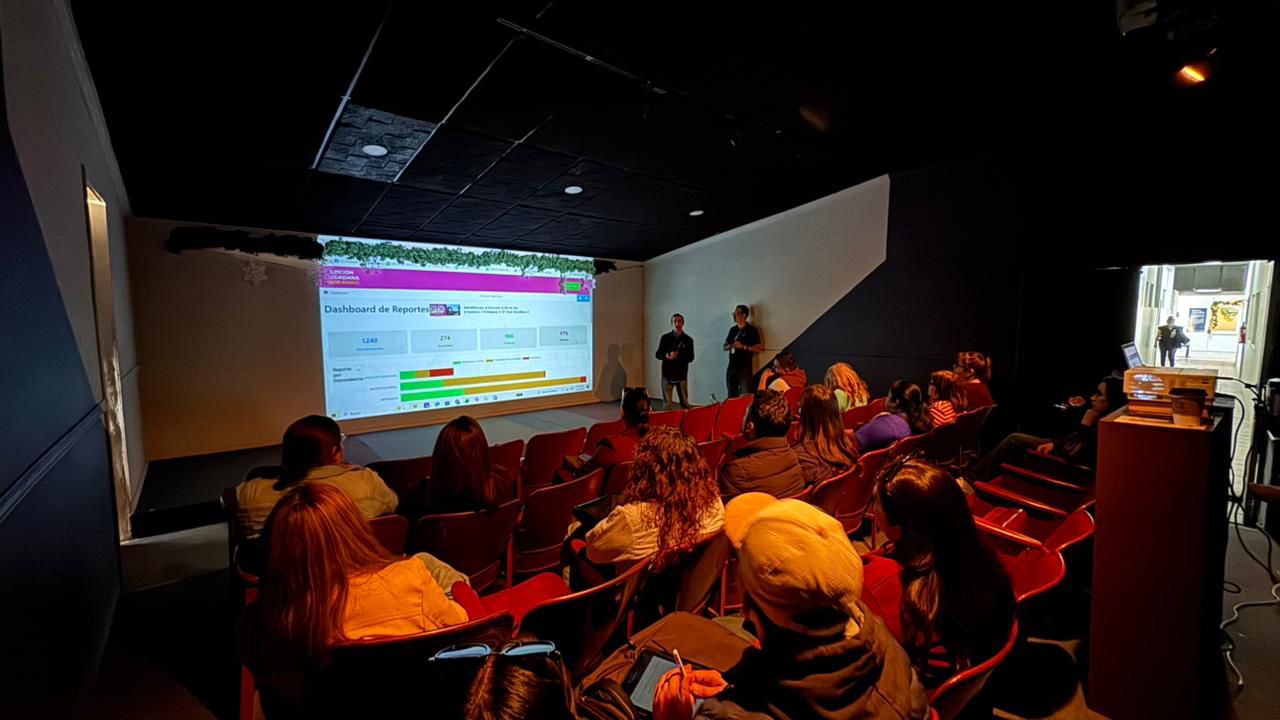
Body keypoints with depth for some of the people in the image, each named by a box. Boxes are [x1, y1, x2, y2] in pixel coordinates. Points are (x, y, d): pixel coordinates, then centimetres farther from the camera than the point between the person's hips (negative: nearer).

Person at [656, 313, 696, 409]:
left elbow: (690, 358, -1)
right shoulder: (665, 338, 3)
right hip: (667, 374, 0)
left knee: (684, 403, 2)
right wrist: (666, 355, -19)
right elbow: (657, 354, 2)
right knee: (667, 403, 2)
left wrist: (678, 356, -19)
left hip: (681, 375, 0)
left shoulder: (688, 339, 1)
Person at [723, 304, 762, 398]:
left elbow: (757, 348, -9)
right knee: (731, 395, 13)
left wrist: (743, 346, -20)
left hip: (745, 368, -6)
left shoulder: (752, 330, -4)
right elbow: (725, 347, 15)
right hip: (732, 367, 6)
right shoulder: (732, 329, 14)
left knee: (744, 395, -9)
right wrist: (731, 345, -7)